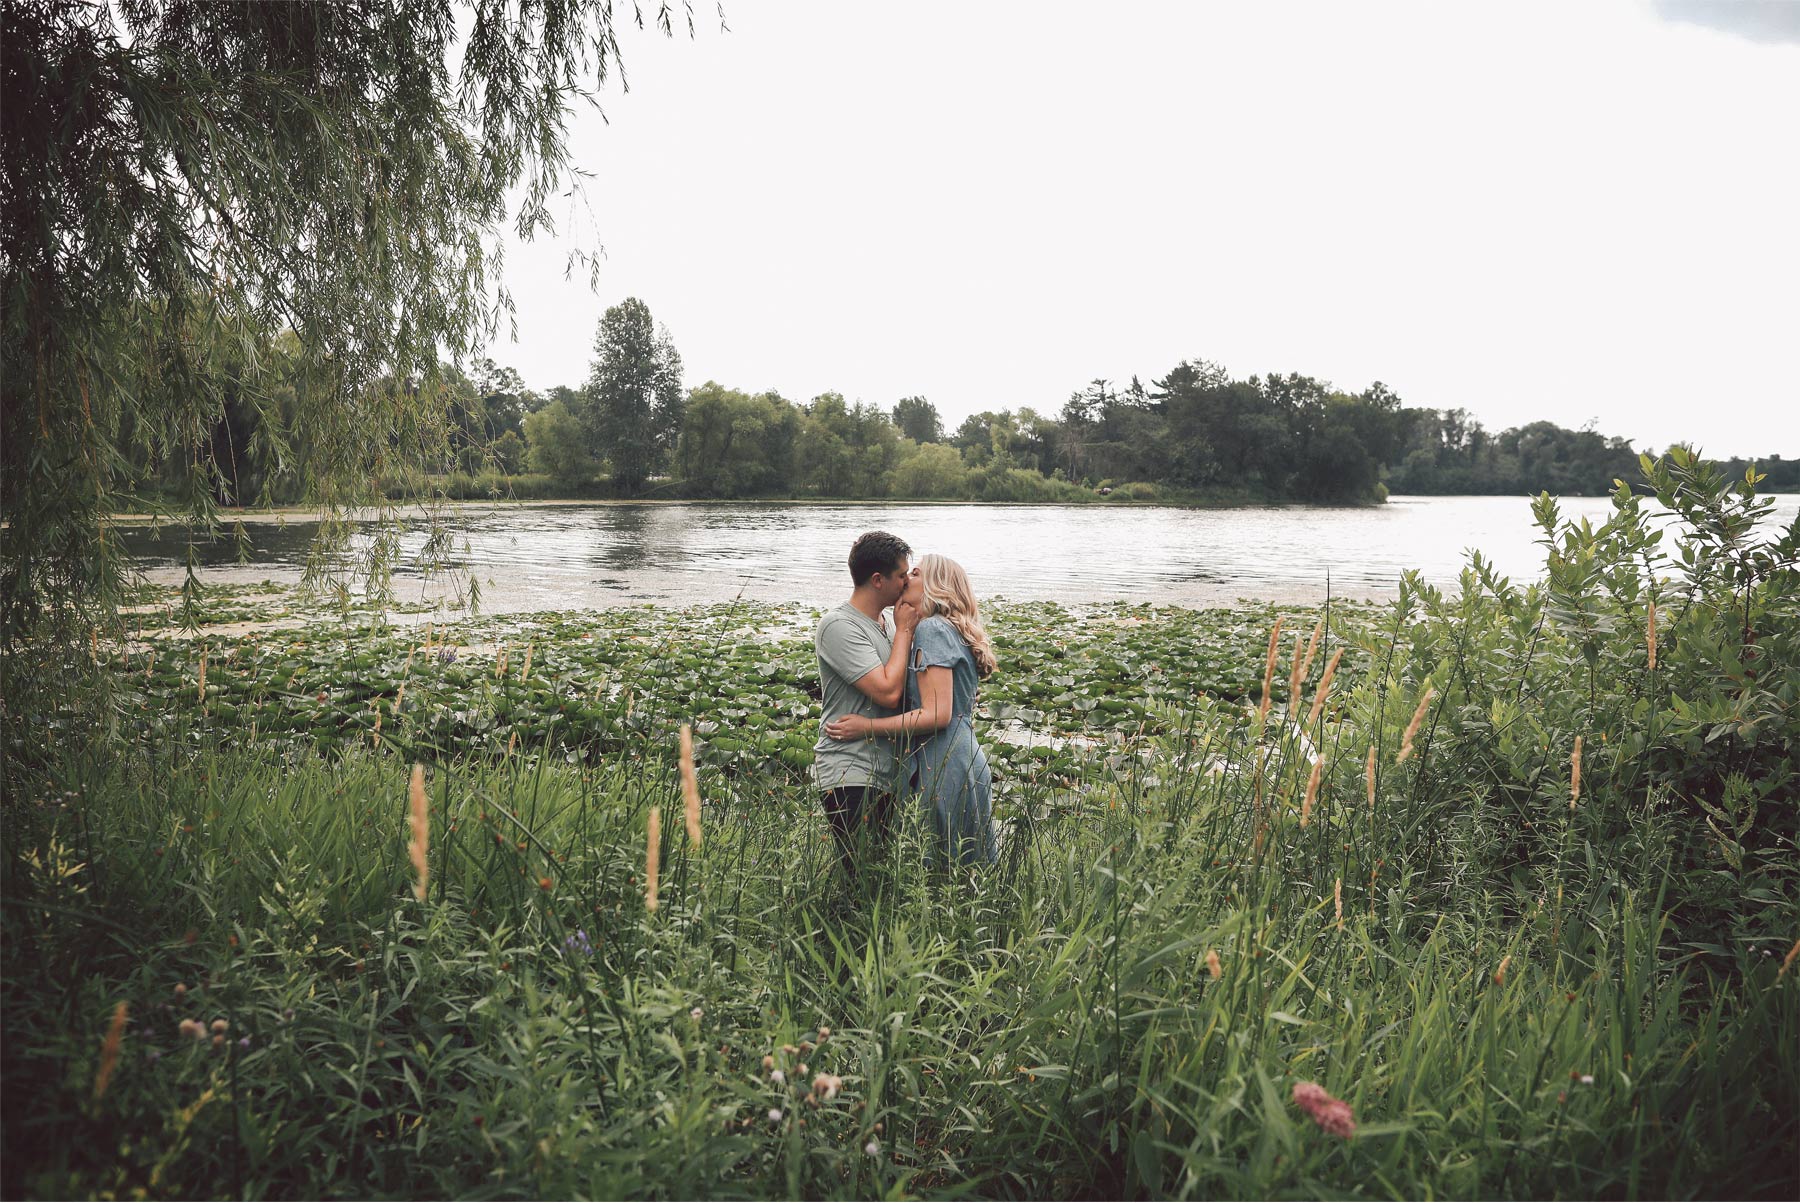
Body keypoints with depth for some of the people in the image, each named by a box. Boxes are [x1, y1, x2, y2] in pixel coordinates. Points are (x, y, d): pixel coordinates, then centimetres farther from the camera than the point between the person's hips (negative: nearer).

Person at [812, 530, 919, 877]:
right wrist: (904, 630, -10)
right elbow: (888, 691, -21)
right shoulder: (839, 626, -14)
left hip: (884, 772, 9)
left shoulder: (884, 624, 14)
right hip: (850, 776, -9)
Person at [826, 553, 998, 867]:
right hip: (965, 765, 10)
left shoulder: (932, 628, -12)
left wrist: (867, 727, -15)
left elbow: (937, 714, -19)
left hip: (946, 769, -10)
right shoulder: (950, 630, 19)